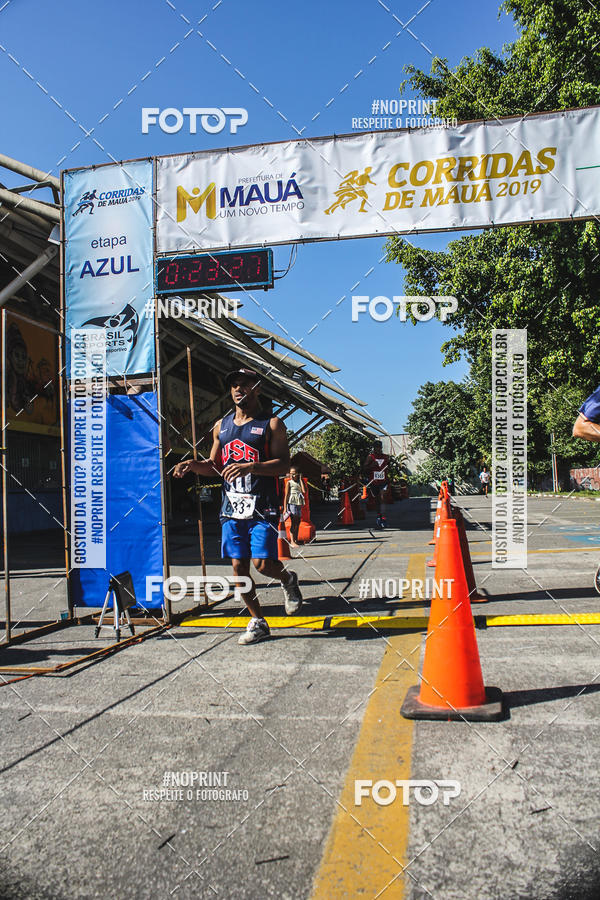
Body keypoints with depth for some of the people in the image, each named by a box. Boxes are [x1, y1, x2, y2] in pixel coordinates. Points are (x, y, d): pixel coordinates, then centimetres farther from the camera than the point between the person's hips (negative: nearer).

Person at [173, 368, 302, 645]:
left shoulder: (271, 424, -1)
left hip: (262, 507, -5)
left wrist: (250, 467, -25)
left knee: (262, 564, -12)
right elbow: (213, 465, 21)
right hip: (231, 508, 5)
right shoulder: (221, 426, 15)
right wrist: (193, 465, 0)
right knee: (238, 565, 5)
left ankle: (288, 579, 23)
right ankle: (257, 623, 19)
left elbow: (283, 464, -11)